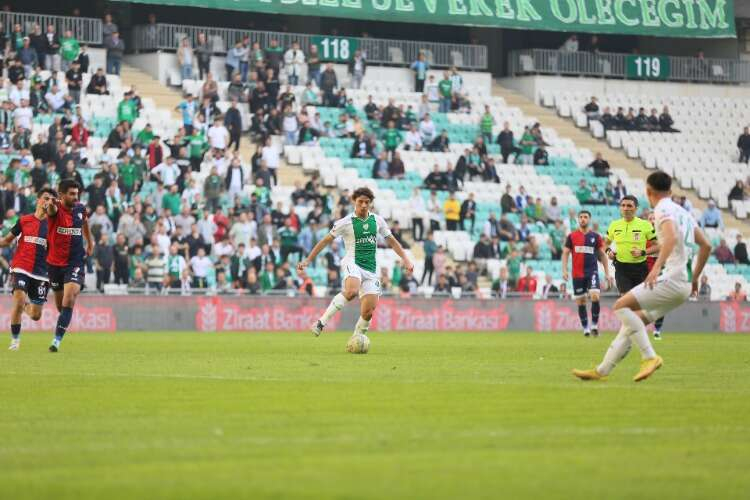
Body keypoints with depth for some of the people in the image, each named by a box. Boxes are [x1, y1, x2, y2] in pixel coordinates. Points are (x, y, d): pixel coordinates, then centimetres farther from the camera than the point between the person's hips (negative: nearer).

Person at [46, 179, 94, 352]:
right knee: (60, 302, 14)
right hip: (55, 262, 0)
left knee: (69, 300, -18)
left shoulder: (80, 208, -1)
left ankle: (57, 340, -19)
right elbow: (51, 210, -40)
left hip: (75, 262, 0)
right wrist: (51, 205, -63)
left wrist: (90, 243, 28)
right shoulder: (56, 209, -13)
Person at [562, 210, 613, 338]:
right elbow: (565, 253, 7)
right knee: (581, 302, 4)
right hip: (577, 274, 1)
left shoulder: (595, 236, 5)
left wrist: (607, 273, 6)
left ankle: (594, 325, -5)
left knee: (595, 297, -19)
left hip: (592, 272, -1)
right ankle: (585, 328, 15)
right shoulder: (572, 236, 5)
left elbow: (602, 255, 9)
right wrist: (564, 270, -6)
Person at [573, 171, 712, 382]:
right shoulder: (683, 212, 21)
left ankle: (649, 357, -17)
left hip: (671, 280, -9)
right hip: (684, 285, 9)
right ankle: (602, 370, 14)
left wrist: (657, 266, -35)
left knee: (621, 306, -12)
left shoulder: (663, 210, -6)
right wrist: (695, 278, 27)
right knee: (632, 321, 13)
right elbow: (706, 246, 22)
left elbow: (671, 237, -26)